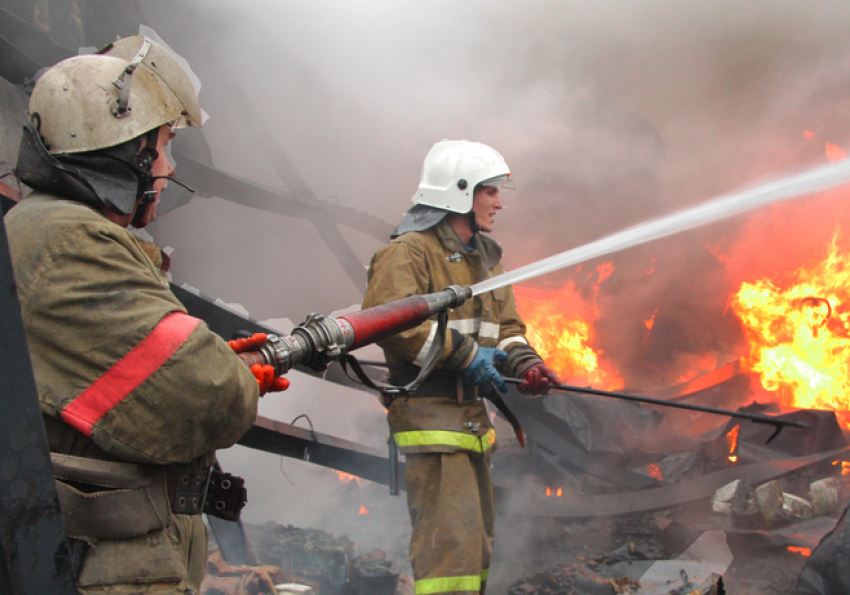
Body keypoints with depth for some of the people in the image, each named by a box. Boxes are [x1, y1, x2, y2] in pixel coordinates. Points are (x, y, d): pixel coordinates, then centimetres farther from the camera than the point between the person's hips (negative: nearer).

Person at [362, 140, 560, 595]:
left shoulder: (485, 258, 19)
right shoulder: (409, 251, -10)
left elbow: (506, 326, 21)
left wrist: (524, 363, -2)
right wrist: (464, 354, -23)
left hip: (472, 414, 10)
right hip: (429, 409, -10)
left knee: (476, 537, 17)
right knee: (451, 538, -15)